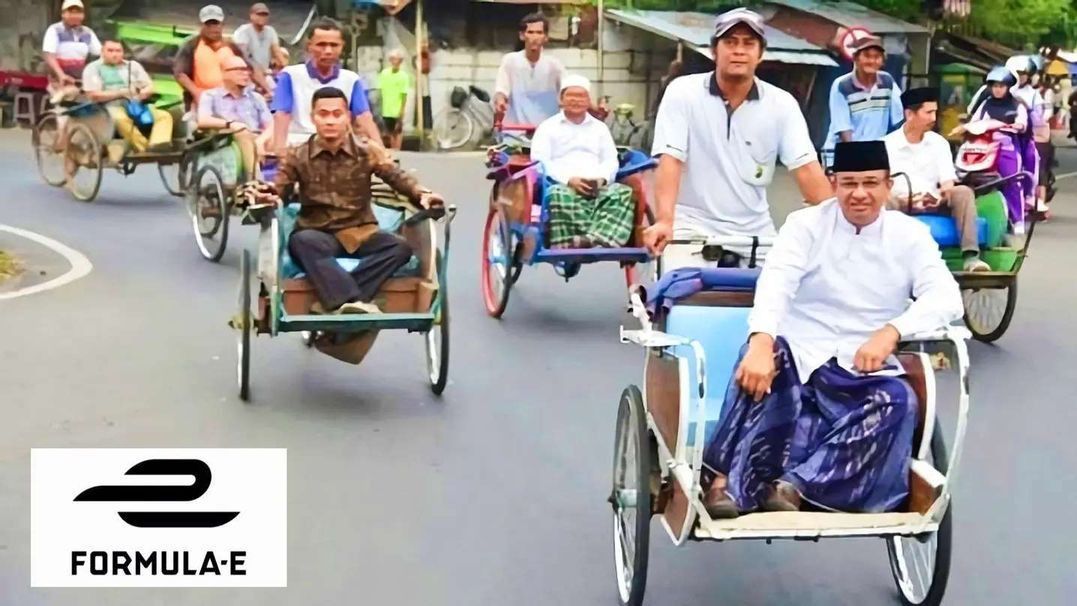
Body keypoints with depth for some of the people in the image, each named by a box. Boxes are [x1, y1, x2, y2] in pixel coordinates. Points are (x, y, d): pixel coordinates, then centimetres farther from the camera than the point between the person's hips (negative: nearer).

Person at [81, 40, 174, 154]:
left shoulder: (133, 65, 21)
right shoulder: (93, 68, 9)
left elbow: (149, 86, 16)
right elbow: (94, 96, -2)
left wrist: (145, 92, -10)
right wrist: (120, 93, -10)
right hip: (112, 107, -4)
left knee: (164, 115, -24)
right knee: (122, 119, -40)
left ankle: (157, 144, -51)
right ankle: (146, 149, -47)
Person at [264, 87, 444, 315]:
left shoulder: (367, 151, 4)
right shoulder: (298, 156, 4)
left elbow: (397, 176, -4)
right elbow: (275, 189, 0)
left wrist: (421, 194, -25)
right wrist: (265, 195, -26)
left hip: (360, 233, 1)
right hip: (317, 234, -1)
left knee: (400, 247, -27)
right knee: (302, 241, -37)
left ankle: (335, 303, -38)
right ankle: (352, 302, -51)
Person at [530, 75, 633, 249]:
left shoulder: (600, 127, 28)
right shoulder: (548, 127, 16)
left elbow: (611, 160, 18)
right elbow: (540, 161, 1)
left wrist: (601, 178, -7)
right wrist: (568, 179, -15)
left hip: (598, 187, 3)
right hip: (563, 185, -3)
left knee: (624, 193, -29)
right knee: (558, 196, -40)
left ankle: (597, 239, -49)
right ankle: (564, 245, -45)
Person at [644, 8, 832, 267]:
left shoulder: (781, 104, -1)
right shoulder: (683, 92, -6)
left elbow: (806, 168, -7)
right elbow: (670, 160, -15)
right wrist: (664, 221, -30)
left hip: (755, 232, 3)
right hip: (693, 227, -3)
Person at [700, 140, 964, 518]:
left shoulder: (909, 235, 7)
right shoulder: (806, 224, 2)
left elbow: (946, 298, -8)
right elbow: (775, 281, -16)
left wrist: (892, 331, -28)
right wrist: (761, 341, -37)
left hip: (864, 370, 2)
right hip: (798, 357, -1)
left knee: (897, 400, -30)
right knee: (768, 353, -34)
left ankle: (796, 483, -32)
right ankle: (731, 481, -33)